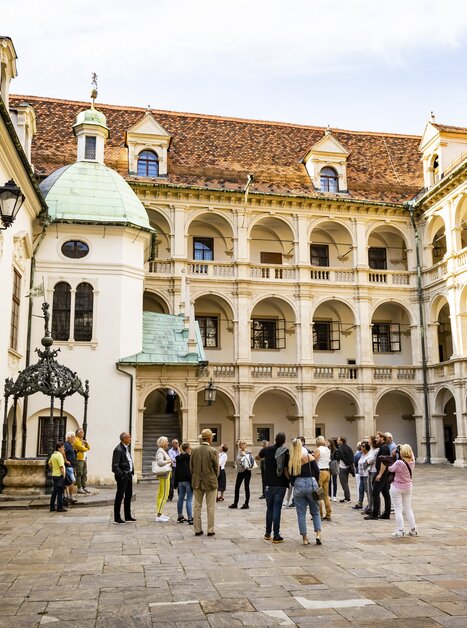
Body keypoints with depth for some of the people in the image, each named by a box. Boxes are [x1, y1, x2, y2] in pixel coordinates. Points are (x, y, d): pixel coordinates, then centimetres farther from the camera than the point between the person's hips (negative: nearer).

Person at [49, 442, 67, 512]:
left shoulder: (53, 455, 11)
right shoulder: (59, 455, -17)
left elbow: (49, 463, 25)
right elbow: (61, 467, -21)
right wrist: (63, 475, -16)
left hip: (54, 474, 9)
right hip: (59, 475, -9)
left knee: (54, 491, 14)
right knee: (60, 492, -3)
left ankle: (52, 507, 18)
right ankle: (60, 507, 0)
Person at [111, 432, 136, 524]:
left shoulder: (127, 448, 11)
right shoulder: (118, 450, -18)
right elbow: (115, 466, -21)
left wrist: (132, 471, 12)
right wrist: (121, 475, -23)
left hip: (128, 475, 10)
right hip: (122, 476, -10)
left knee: (129, 495, 16)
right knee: (119, 496, -1)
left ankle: (128, 516, 27)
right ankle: (117, 518, 8)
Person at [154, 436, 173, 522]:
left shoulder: (163, 451, 16)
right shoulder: (160, 451, -16)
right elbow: (160, 462, -30)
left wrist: (169, 462, 7)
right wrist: (168, 461, -19)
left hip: (166, 474, 11)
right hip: (164, 475, -11)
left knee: (160, 494, 13)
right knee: (164, 495, -10)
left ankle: (159, 513, 19)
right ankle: (158, 515, -9)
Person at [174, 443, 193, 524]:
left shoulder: (179, 458, 10)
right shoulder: (189, 458, -13)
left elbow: (176, 471, 15)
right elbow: (191, 470, -17)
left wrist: (176, 483, 20)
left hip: (180, 480, 8)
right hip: (188, 481, -8)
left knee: (180, 498, 15)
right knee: (189, 500, -5)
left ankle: (180, 517, 23)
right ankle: (190, 518, -6)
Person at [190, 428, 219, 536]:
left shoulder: (194, 451, -2)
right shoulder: (213, 451, -13)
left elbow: (191, 467, 4)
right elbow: (216, 468, -6)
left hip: (197, 483, 4)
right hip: (210, 482, -3)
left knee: (197, 507, 10)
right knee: (210, 507, 5)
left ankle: (197, 530, 13)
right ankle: (210, 530, 8)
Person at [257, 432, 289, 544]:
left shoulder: (267, 450, -1)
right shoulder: (286, 453, -10)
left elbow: (258, 457, 20)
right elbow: (286, 471, -13)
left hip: (269, 484, 3)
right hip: (281, 485, -3)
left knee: (269, 509, 15)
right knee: (277, 510, -1)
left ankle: (268, 533, 23)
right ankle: (276, 536, -1)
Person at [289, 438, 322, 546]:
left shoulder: (292, 460, 2)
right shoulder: (309, 456, -2)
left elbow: (291, 475, 3)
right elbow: (317, 471, -4)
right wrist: (316, 483, 10)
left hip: (298, 485, 1)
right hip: (311, 483, -1)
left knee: (301, 514, 9)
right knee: (315, 512, 12)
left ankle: (305, 538, 10)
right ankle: (318, 534, -2)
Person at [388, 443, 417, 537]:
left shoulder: (399, 463, -25)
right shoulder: (412, 462, -10)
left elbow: (391, 469, -11)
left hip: (397, 487, -6)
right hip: (408, 487, 6)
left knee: (398, 510, 4)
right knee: (408, 509, 17)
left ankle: (400, 531, 5)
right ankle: (413, 530, 20)